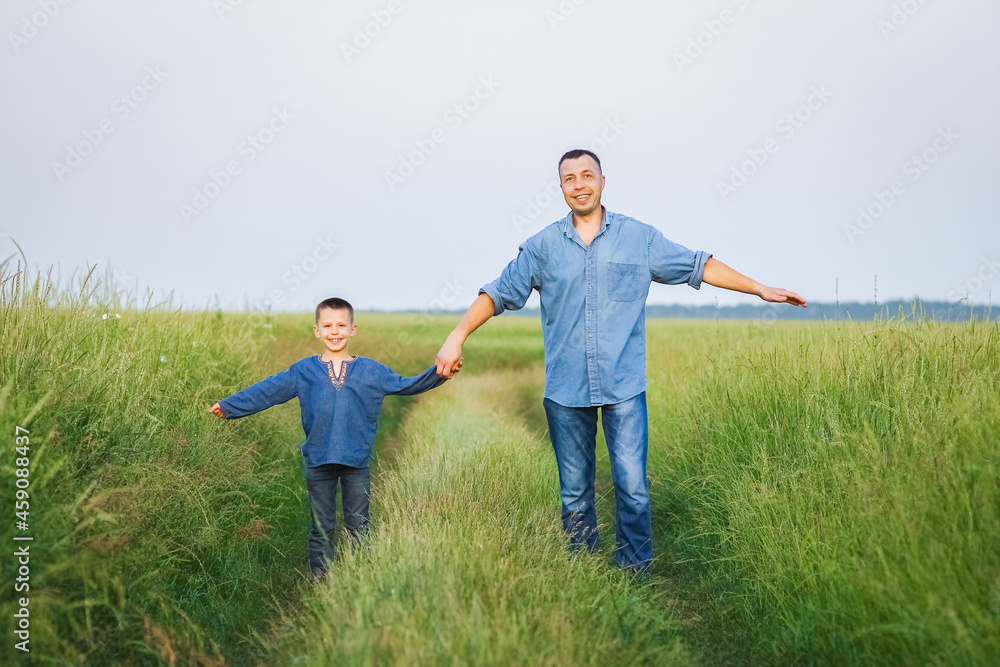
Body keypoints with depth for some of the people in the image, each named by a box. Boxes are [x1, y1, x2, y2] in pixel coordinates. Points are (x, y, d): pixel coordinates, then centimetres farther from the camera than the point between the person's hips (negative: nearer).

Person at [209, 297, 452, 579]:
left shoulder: (370, 371, 5)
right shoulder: (303, 371, 5)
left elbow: (406, 385, 6)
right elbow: (266, 391, 7)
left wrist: (439, 374, -6)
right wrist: (229, 406, 5)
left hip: (357, 462, 0)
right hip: (318, 462, 0)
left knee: (358, 528, 7)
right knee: (322, 529, 8)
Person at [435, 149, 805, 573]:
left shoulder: (640, 238, 5)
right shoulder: (542, 247, 6)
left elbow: (698, 266, 11)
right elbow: (500, 293, 9)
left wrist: (761, 290, 10)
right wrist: (457, 338, 1)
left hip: (624, 387, -1)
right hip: (565, 391, 1)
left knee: (633, 487, -8)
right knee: (575, 493, 8)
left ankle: (636, 578, 9)